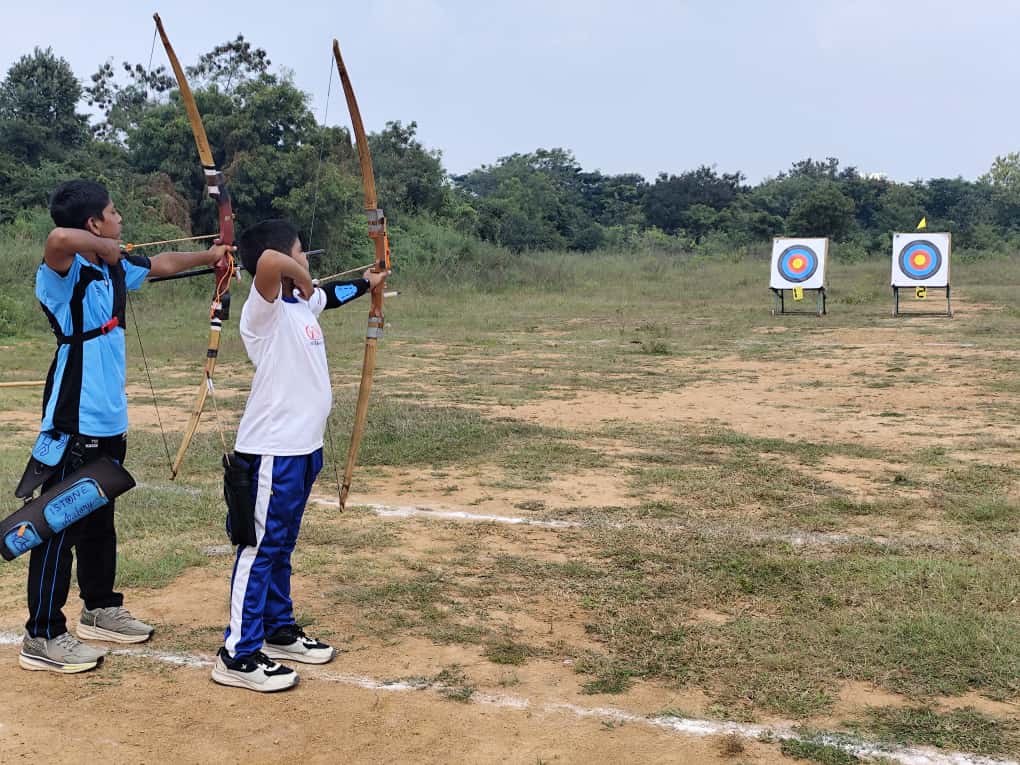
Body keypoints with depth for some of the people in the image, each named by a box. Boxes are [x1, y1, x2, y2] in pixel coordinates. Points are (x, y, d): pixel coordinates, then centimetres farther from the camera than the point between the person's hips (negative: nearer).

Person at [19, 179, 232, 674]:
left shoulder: (115, 267, 9)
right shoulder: (63, 273, -16)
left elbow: (161, 264, 28)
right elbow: (59, 237, -40)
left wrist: (208, 256, 38)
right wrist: (102, 246, -22)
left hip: (109, 422, 9)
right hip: (73, 425, -9)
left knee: (99, 522, 20)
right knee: (59, 527, -1)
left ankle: (101, 610, 34)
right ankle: (42, 638, 8)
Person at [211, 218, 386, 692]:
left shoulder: (300, 305, 11)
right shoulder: (264, 310, -16)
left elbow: (330, 296, 35)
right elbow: (267, 261, -37)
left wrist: (365, 285, 51)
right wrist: (299, 276, -17)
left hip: (301, 447, 9)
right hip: (271, 452, -9)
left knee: (281, 546, 19)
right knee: (259, 548, -3)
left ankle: (279, 631, 32)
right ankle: (238, 656, 5)